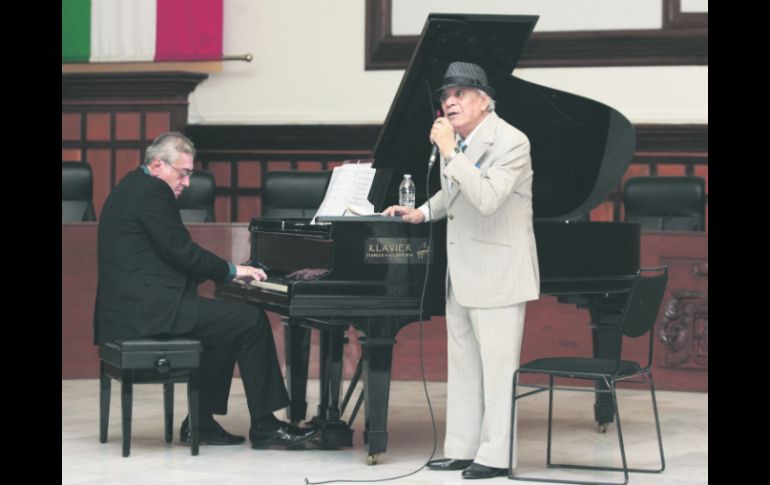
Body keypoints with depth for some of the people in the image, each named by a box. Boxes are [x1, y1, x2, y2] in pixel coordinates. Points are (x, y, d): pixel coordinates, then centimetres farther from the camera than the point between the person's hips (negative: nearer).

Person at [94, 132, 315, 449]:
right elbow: (182, 252, -16)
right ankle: (263, 425, -2)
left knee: (225, 325, 21)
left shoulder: (133, 188, 20)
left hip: (134, 304, 11)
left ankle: (201, 422, 17)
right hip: (148, 310, -11)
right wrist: (231, 270, -3)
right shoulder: (152, 191, -13)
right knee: (251, 321, -8)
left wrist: (224, 271, 12)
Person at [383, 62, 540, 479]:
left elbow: (486, 199, -30)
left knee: (498, 367, -3)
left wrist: (448, 152, -27)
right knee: (462, 366, 13)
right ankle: (462, 449, 20)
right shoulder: (456, 141, 9)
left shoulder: (510, 142, -16)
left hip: (496, 275, -9)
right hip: (462, 275, 9)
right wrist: (422, 212, 13)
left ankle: (496, 456, 3)